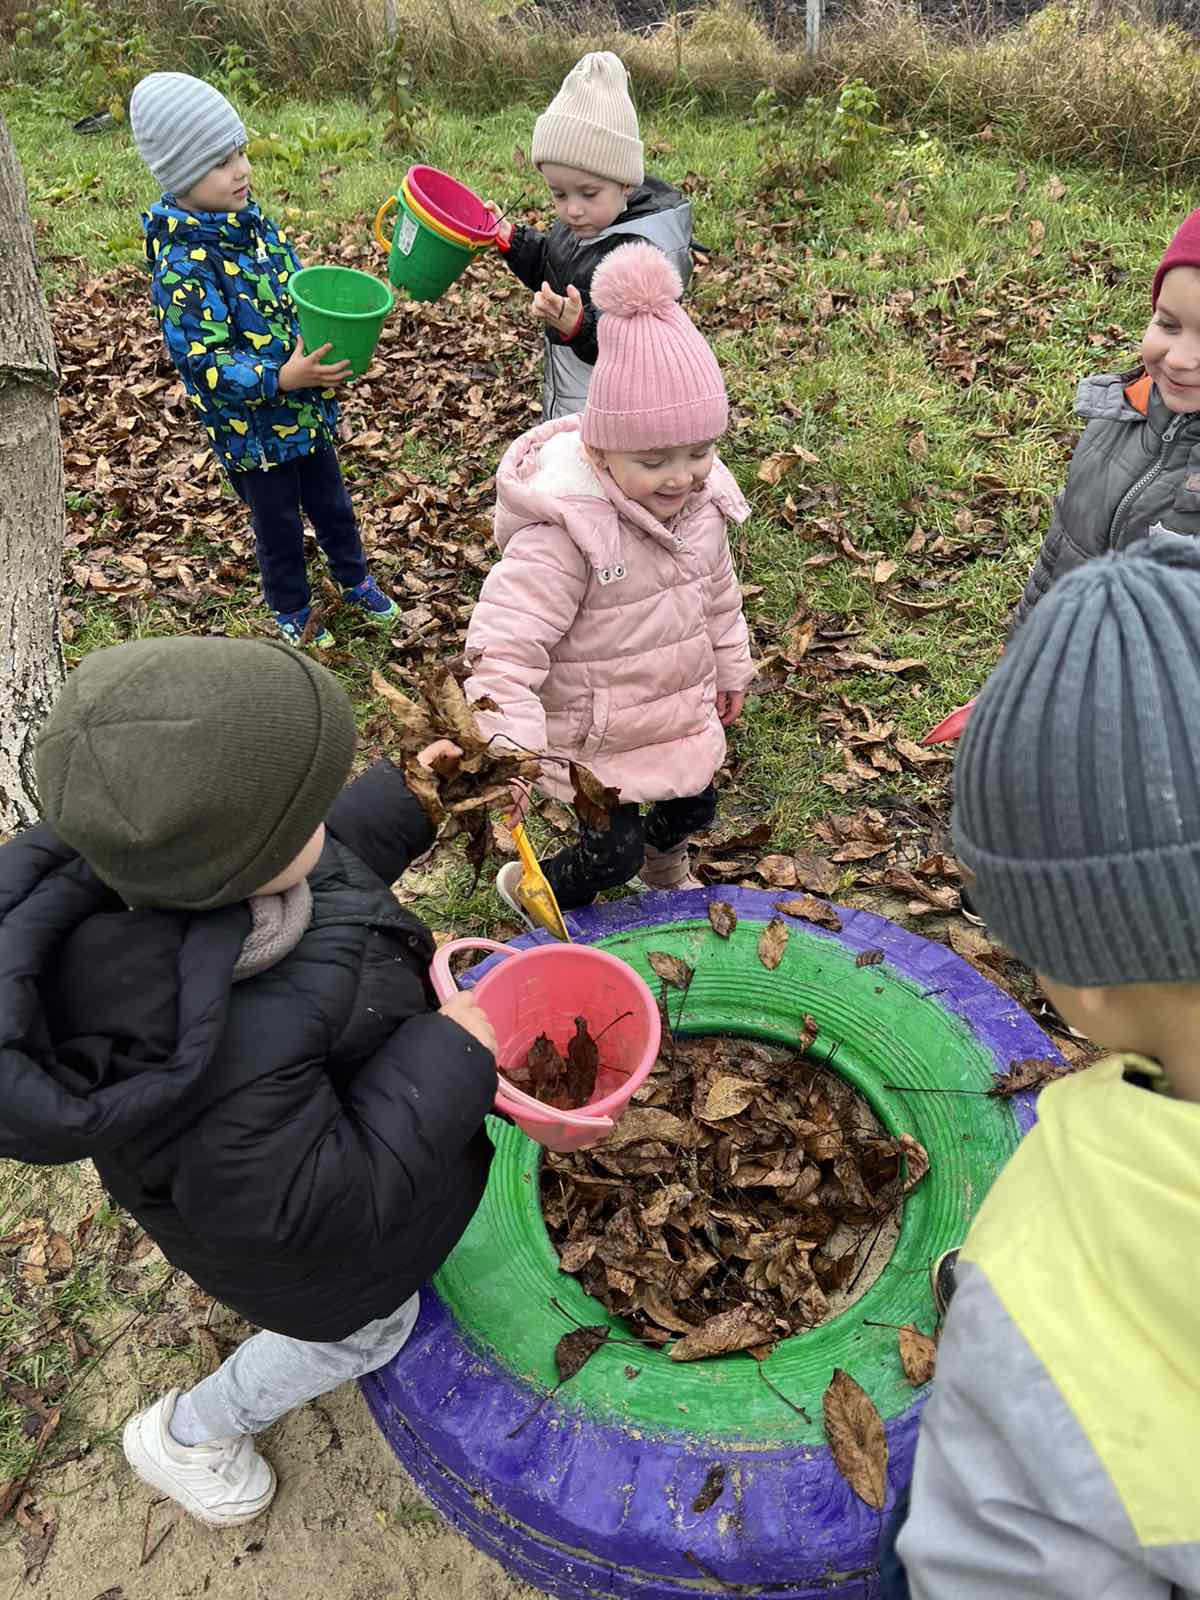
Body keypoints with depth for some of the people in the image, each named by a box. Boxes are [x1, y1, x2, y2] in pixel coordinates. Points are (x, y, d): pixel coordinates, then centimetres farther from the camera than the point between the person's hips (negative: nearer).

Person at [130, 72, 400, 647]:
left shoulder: (251, 220, 0)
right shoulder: (182, 266, -23)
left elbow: (300, 296, 12)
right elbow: (205, 363, -26)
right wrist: (282, 379, -36)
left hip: (307, 408, 6)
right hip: (252, 428, -6)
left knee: (332, 503, 22)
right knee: (279, 525, 12)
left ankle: (355, 580, 45)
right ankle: (292, 612, 35)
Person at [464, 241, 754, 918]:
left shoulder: (700, 501, -8)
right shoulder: (565, 530, -32)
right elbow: (505, 643, -34)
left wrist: (731, 666, 21)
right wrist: (509, 750, -41)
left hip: (683, 711, 7)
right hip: (595, 734, -7)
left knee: (694, 808, 25)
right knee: (613, 852, 3)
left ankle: (668, 869, 61)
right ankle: (528, 886, 36)